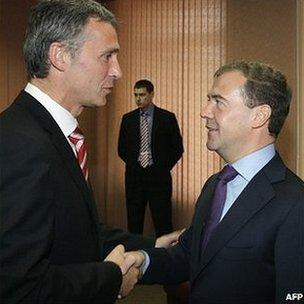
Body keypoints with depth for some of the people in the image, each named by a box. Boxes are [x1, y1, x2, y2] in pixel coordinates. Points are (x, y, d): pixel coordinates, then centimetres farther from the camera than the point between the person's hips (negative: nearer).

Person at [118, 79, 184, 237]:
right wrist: (134, 164, 8)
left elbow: (178, 148, 4)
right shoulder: (128, 118, 8)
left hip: (158, 176, -3)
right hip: (134, 175, 3)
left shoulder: (167, 118, 0)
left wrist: (164, 167, 1)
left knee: (162, 222, -3)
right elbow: (121, 149, 16)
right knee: (134, 221, 6)